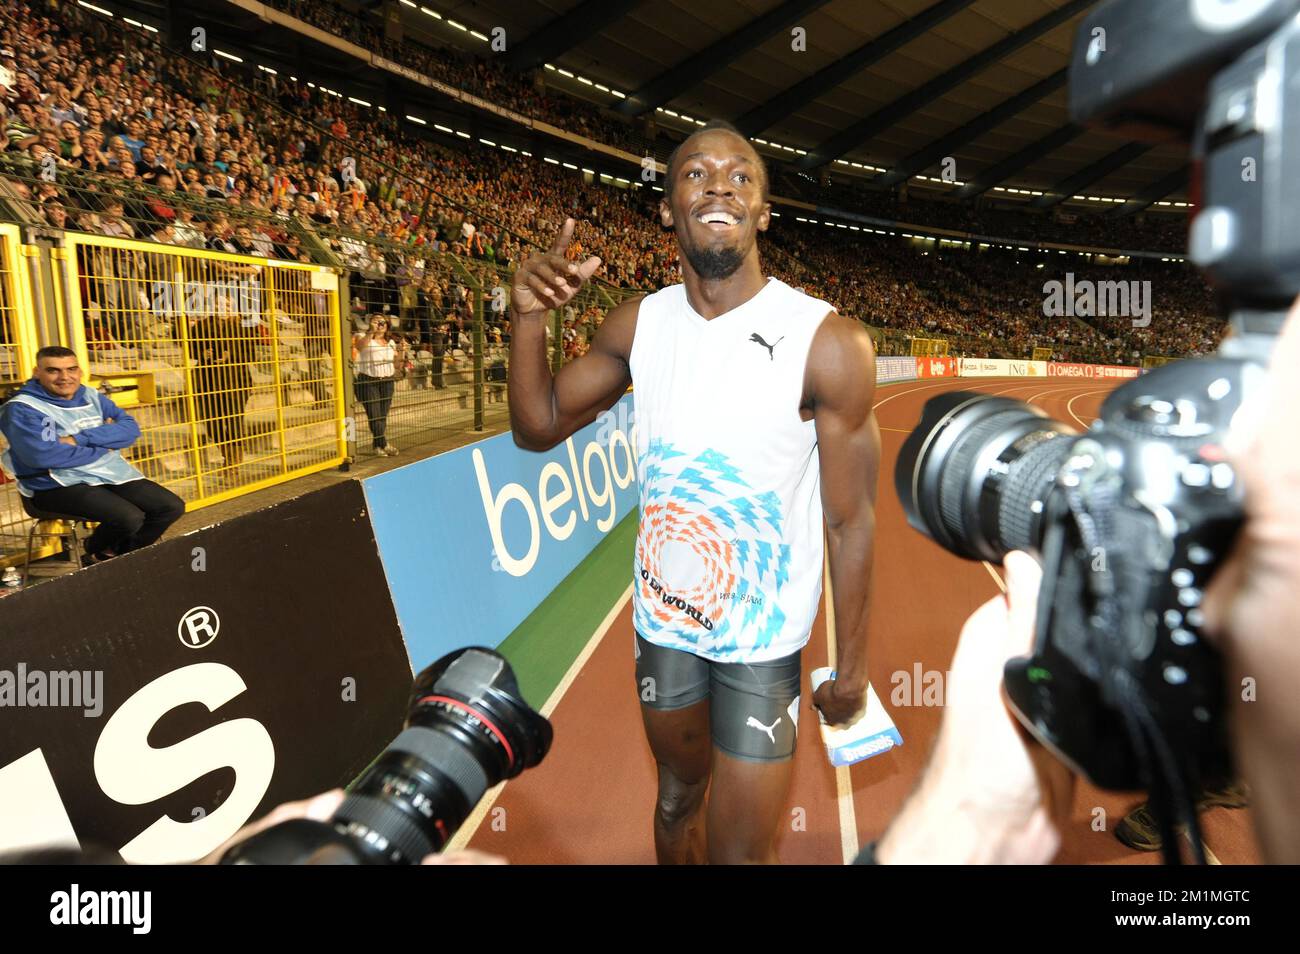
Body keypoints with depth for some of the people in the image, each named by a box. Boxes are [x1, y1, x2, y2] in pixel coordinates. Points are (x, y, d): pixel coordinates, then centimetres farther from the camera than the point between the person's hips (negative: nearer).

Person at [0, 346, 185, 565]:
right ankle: (96, 553, 6)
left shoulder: (91, 397, 10)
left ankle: (120, 556, 16)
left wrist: (79, 438, -17)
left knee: (172, 507, -3)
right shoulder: (22, 408, -9)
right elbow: (42, 455, -24)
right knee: (130, 518, -28)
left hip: (112, 473, 7)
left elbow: (130, 428, -2)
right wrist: (104, 446, -12)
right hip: (58, 484, -7)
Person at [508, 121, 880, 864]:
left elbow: (852, 522, -13)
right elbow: (538, 428, 0)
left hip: (763, 638, -4)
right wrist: (529, 319, -17)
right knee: (679, 796, 25)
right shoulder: (639, 325, -5)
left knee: (741, 851, 7)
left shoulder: (828, 344, -19)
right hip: (663, 617, 4)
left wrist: (853, 667, -5)